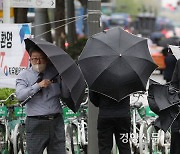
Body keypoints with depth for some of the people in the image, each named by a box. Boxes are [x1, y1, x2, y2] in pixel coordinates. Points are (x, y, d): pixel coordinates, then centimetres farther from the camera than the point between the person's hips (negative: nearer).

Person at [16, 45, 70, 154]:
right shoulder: (24, 75, 4)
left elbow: (66, 95, 6)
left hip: (57, 121, 3)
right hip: (36, 123, -3)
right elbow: (20, 95, -13)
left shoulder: (54, 73, 11)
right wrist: (38, 85, -18)